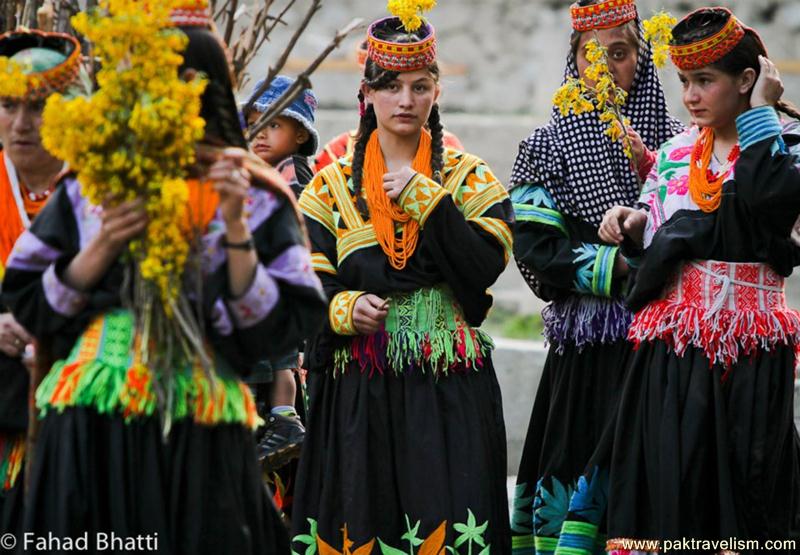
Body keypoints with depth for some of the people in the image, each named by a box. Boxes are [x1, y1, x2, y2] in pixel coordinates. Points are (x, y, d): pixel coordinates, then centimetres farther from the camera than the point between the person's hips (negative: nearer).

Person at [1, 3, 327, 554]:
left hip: (199, 437, -2)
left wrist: (235, 228, -14)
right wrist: (103, 248, -8)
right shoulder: (91, 184, 9)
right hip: (89, 429, 2)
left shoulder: (255, 197, 3)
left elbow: (277, 327, -5)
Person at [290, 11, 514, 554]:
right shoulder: (332, 186, 10)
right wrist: (345, 309, -17)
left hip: (450, 389, -1)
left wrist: (425, 199, -11)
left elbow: (486, 266, -8)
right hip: (358, 392, 1)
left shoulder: (470, 178, 8)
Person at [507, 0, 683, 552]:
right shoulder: (550, 144, 6)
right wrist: (620, 266, -13)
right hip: (584, 345, -1)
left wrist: (649, 165, -10)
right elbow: (536, 249, -4)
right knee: (575, 473, -6)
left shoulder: (674, 141, 10)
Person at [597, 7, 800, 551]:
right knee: (670, 481, 1)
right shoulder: (676, 152, 15)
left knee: (742, 477, -2)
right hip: (671, 349, 5)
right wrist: (635, 223, -1)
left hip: (748, 350, -4)